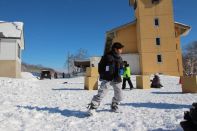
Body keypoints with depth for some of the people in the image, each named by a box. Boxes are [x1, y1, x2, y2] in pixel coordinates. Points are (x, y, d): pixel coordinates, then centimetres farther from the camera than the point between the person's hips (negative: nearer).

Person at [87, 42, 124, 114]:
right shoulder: (107, 56, -8)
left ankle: (114, 106, 33)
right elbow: (100, 66, -2)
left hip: (116, 79, 6)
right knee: (101, 94, -17)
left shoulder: (119, 58, 12)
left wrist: (121, 71, 6)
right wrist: (102, 75, -7)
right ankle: (92, 107, -8)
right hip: (107, 78, -6)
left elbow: (121, 67, 25)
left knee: (119, 96, 10)